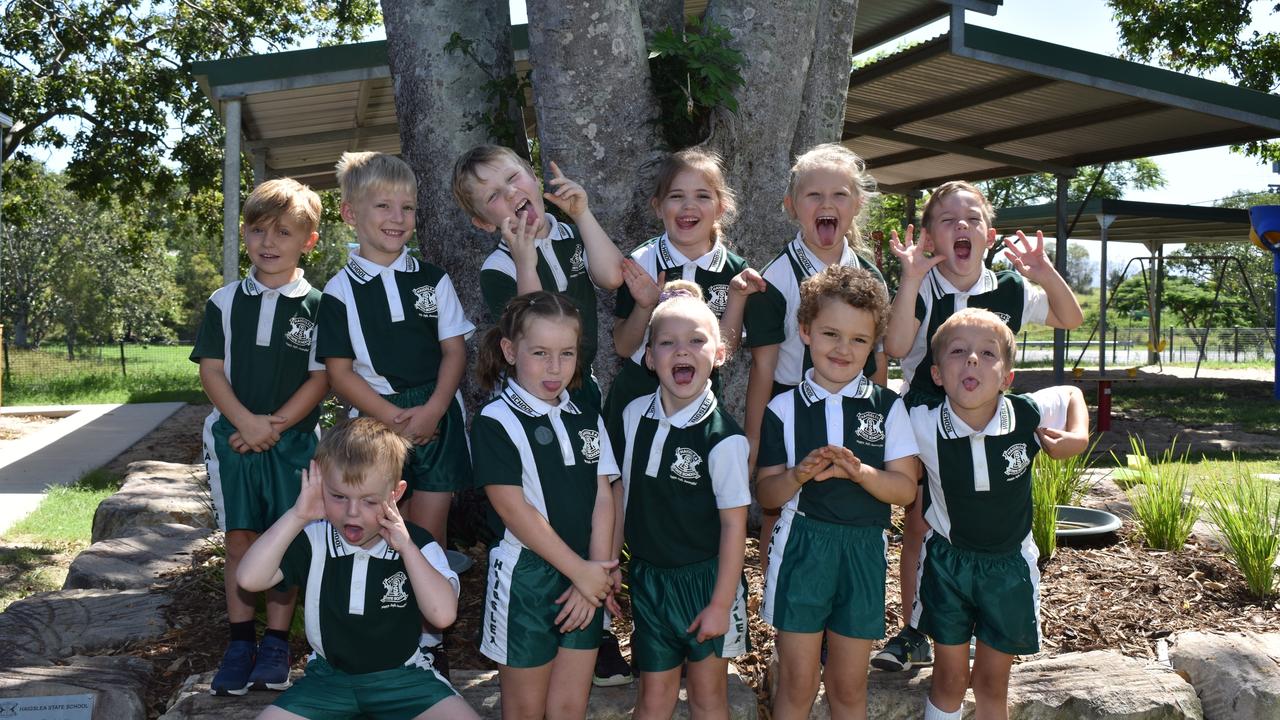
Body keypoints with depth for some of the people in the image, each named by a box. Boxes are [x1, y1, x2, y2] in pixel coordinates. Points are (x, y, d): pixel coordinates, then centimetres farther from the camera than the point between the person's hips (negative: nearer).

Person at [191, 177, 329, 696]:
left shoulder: (316, 306, -2)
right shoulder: (225, 302, 5)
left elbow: (321, 377, -5)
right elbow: (211, 370, 1)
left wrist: (276, 424, -14)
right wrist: (247, 421, -13)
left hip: (293, 440, -1)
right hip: (232, 437, 2)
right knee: (240, 538, 6)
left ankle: (276, 644, 15)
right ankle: (240, 642, 16)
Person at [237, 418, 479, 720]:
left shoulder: (416, 544, -11)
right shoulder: (313, 540, -8)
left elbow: (443, 615, -25)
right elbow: (249, 579, -22)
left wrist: (406, 547, -27)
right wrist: (297, 516, -24)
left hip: (402, 674, -1)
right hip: (329, 675, 2)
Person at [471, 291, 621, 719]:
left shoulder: (588, 420, 7)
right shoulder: (496, 422, -10)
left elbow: (603, 498, 3)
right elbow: (513, 509, -16)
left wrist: (597, 569, -9)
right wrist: (580, 570, -15)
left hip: (587, 577, 5)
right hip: (526, 576, -4)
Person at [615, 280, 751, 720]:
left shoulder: (723, 436, -19)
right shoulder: (635, 415, -4)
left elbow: (734, 523, -15)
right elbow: (622, 493, 7)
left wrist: (721, 604, -13)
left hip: (705, 579, -4)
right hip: (648, 577, 4)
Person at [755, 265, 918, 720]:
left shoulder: (888, 407, 1)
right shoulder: (784, 408, -1)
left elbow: (906, 489, -4)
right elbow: (766, 494, -1)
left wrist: (859, 472, -22)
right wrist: (800, 474, -21)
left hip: (863, 550, 1)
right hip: (801, 546, -1)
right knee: (796, 683, 7)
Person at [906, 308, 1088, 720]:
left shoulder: (1029, 415, -19)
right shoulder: (922, 425, -22)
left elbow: (1072, 394, 3)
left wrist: (1079, 437, -13)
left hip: (1009, 565, 1)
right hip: (947, 560, -1)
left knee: (992, 683, 15)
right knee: (950, 679, 11)